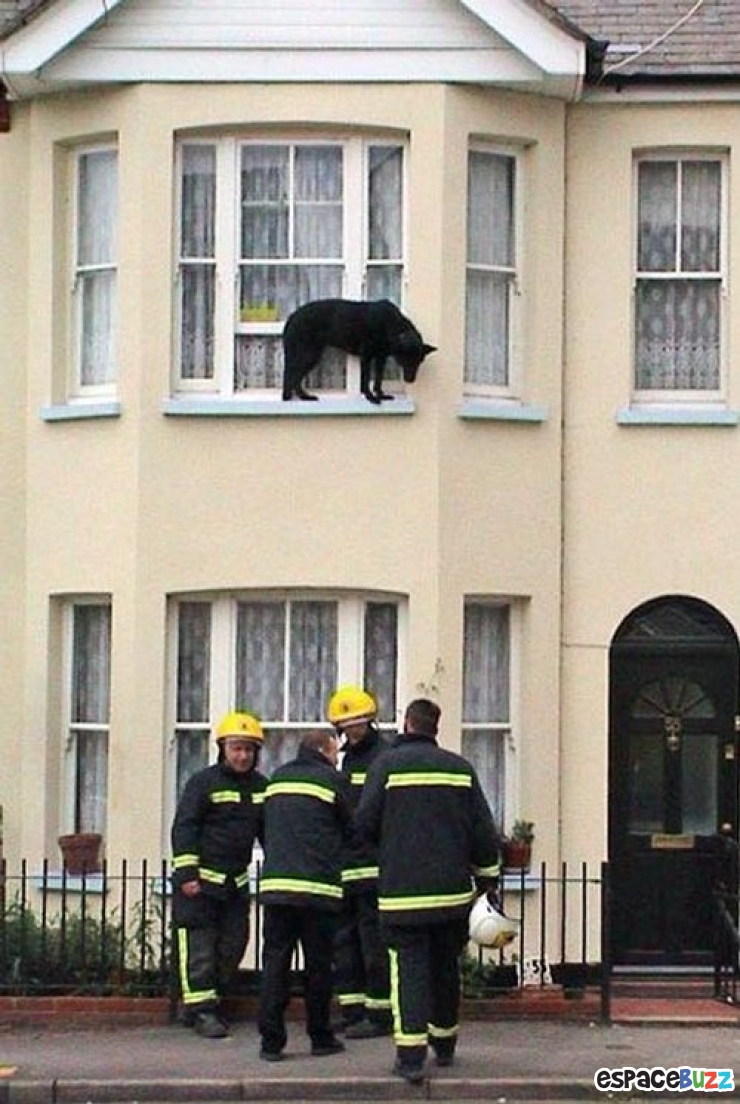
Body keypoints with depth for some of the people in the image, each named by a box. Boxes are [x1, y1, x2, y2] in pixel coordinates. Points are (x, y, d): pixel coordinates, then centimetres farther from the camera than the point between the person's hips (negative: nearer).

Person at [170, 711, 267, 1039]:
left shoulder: (260, 787, 8)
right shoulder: (203, 783, -9)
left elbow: (267, 830, 19)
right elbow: (184, 828, -11)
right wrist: (187, 873, -18)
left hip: (236, 881, 6)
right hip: (200, 879, -6)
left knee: (233, 944, 7)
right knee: (199, 946, -7)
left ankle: (207, 1001, 19)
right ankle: (201, 1010, -4)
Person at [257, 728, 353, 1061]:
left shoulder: (277, 779, 16)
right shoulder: (332, 780, 0)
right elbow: (350, 828, 7)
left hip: (275, 883, 4)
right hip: (318, 887, -4)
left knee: (275, 961, 3)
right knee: (318, 964, 6)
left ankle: (271, 1039, -2)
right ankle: (320, 1037, 12)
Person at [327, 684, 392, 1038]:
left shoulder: (384, 757, -9)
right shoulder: (348, 758, 18)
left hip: (373, 866, -9)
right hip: (346, 867, 9)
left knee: (374, 942, -5)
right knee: (344, 942, 11)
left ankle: (379, 1015, 0)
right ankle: (352, 1012, 18)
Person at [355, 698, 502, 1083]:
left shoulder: (388, 765, -4)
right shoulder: (460, 768, 6)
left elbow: (364, 823, -5)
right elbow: (484, 831, 6)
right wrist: (487, 880, 15)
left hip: (403, 891, -3)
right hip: (453, 891, 3)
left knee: (409, 967, -3)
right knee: (446, 966, 17)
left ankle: (411, 1054, -13)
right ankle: (444, 1045, 29)